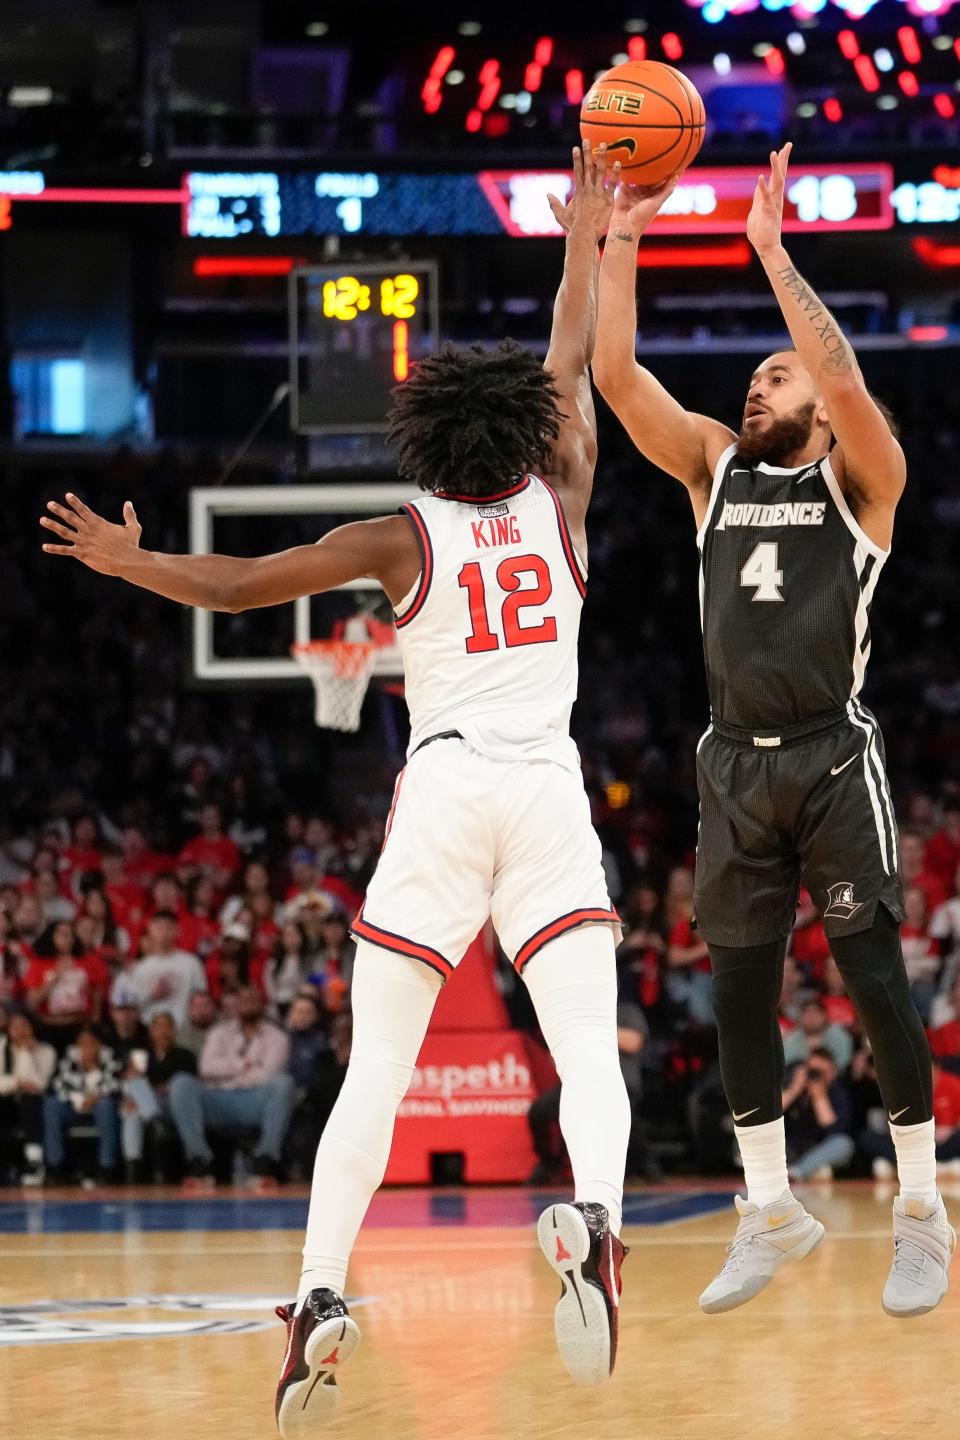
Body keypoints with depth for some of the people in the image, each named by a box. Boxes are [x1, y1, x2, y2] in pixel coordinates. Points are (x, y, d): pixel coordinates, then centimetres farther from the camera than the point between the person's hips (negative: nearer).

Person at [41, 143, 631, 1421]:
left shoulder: (402, 538, 4)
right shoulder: (557, 505, 9)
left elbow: (238, 585, 6)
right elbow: (573, 366, 25)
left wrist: (129, 561, 22)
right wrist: (583, 243, 35)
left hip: (442, 789, -1)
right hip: (549, 788, 1)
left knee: (375, 1069, 1)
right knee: (591, 1053, -7)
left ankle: (320, 1296, -10)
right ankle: (593, 1215, -37)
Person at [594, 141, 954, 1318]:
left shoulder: (858, 478, 0)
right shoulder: (713, 468, 13)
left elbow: (848, 382, -20)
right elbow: (616, 377, 3)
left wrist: (772, 253, -20)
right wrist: (620, 239, -4)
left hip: (834, 757, -5)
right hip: (735, 764, 5)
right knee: (736, 985, 6)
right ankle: (771, 1211, 16)